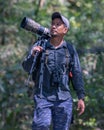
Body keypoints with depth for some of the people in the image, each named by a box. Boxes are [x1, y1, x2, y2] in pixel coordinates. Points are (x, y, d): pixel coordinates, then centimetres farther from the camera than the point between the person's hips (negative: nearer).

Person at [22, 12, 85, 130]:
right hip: (43, 97, -2)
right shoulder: (40, 45, 3)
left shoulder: (70, 49, 6)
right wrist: (33, 55, -24)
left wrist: (81, 98, 1)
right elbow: (27, 67, -3)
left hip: (64, 99, 2)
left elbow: (77, 74, 6)